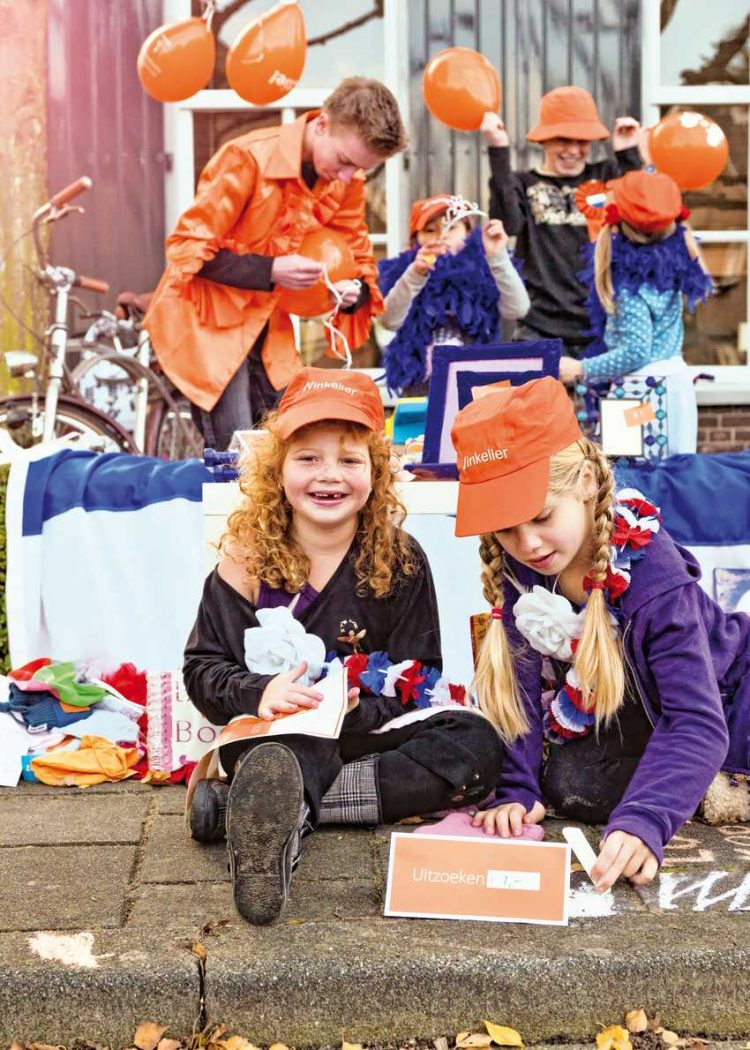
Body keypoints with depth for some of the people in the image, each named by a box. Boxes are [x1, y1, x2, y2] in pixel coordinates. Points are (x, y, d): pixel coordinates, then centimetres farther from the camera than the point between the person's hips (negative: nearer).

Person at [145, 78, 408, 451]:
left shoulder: (347, 181, -2)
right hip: (208, 319, -6)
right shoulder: (249, 158, -21)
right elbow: (187, 248, -19)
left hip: (268, 326, 6)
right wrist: (270, 271, -30)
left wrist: (354, 291, -16)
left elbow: (358, 259, 9)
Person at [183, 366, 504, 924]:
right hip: (272, 735, -2)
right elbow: (201, 669, -3)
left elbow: (416, 679, -1)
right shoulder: (248, 558, -3)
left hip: (366, 730, 3)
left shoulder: (399, 559, -1)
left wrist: (362, 705, -23)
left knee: (478, 743, -26)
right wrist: (259, 692, -26)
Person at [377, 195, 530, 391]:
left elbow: (517, 310, -11)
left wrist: (498, 257, -18)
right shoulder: (404, 271, 3)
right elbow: (390, 321, -13)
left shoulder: (481, 270, 3)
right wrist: (414, 275, -25)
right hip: (422, 384, 0)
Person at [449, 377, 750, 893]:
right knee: (565, 781, -22)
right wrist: (515, 790, -24)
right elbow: (521, 687, -13)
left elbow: (696, 720, -36)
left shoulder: (652, 574, -32)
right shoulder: (514, 568, -17)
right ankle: (701, 787, -5)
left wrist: (642, 822, -48)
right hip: (624, 726, 4)